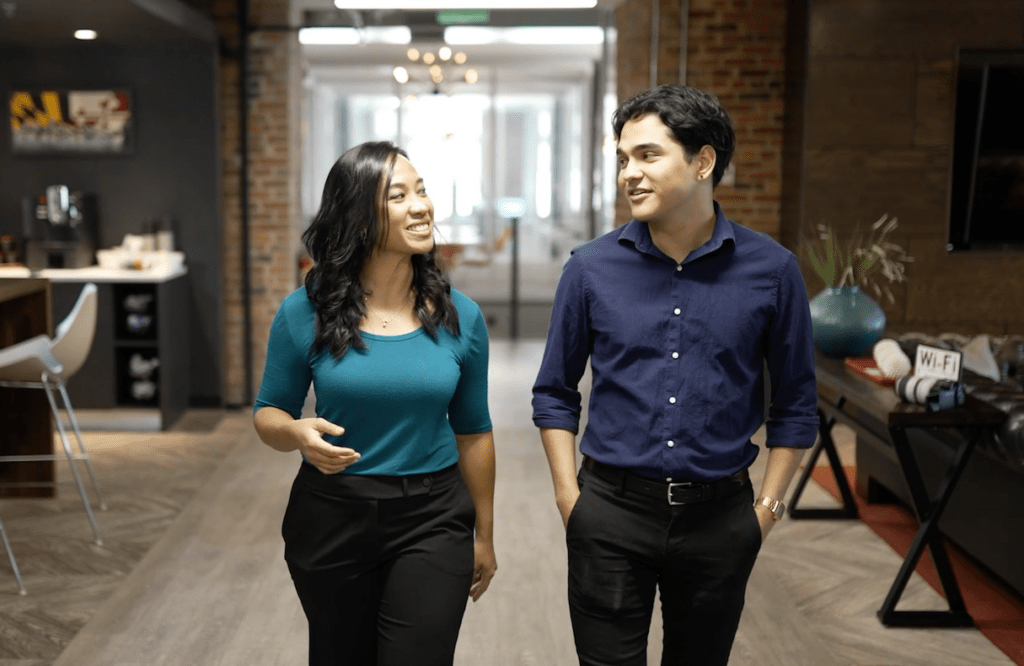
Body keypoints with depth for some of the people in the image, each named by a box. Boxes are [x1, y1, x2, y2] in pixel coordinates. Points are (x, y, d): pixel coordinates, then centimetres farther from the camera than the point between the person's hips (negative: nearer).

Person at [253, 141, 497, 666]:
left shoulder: (460, 317, -5)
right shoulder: (305, 313, -9)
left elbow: (473, 432, 5)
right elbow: (268, 413, 2)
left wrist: (484, 534, 11)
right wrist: (298, 433, -22)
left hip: (432, 522, 0)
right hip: (331, 518, 0)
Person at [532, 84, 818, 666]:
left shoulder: (771, 269, -3)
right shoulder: (591, 268, -2)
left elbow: (795, 405, 5)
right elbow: (555, 393, 6)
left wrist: (767, 509, 1)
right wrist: (570, 499, 0)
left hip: (718, 519, 1)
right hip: (612, 514, 0)